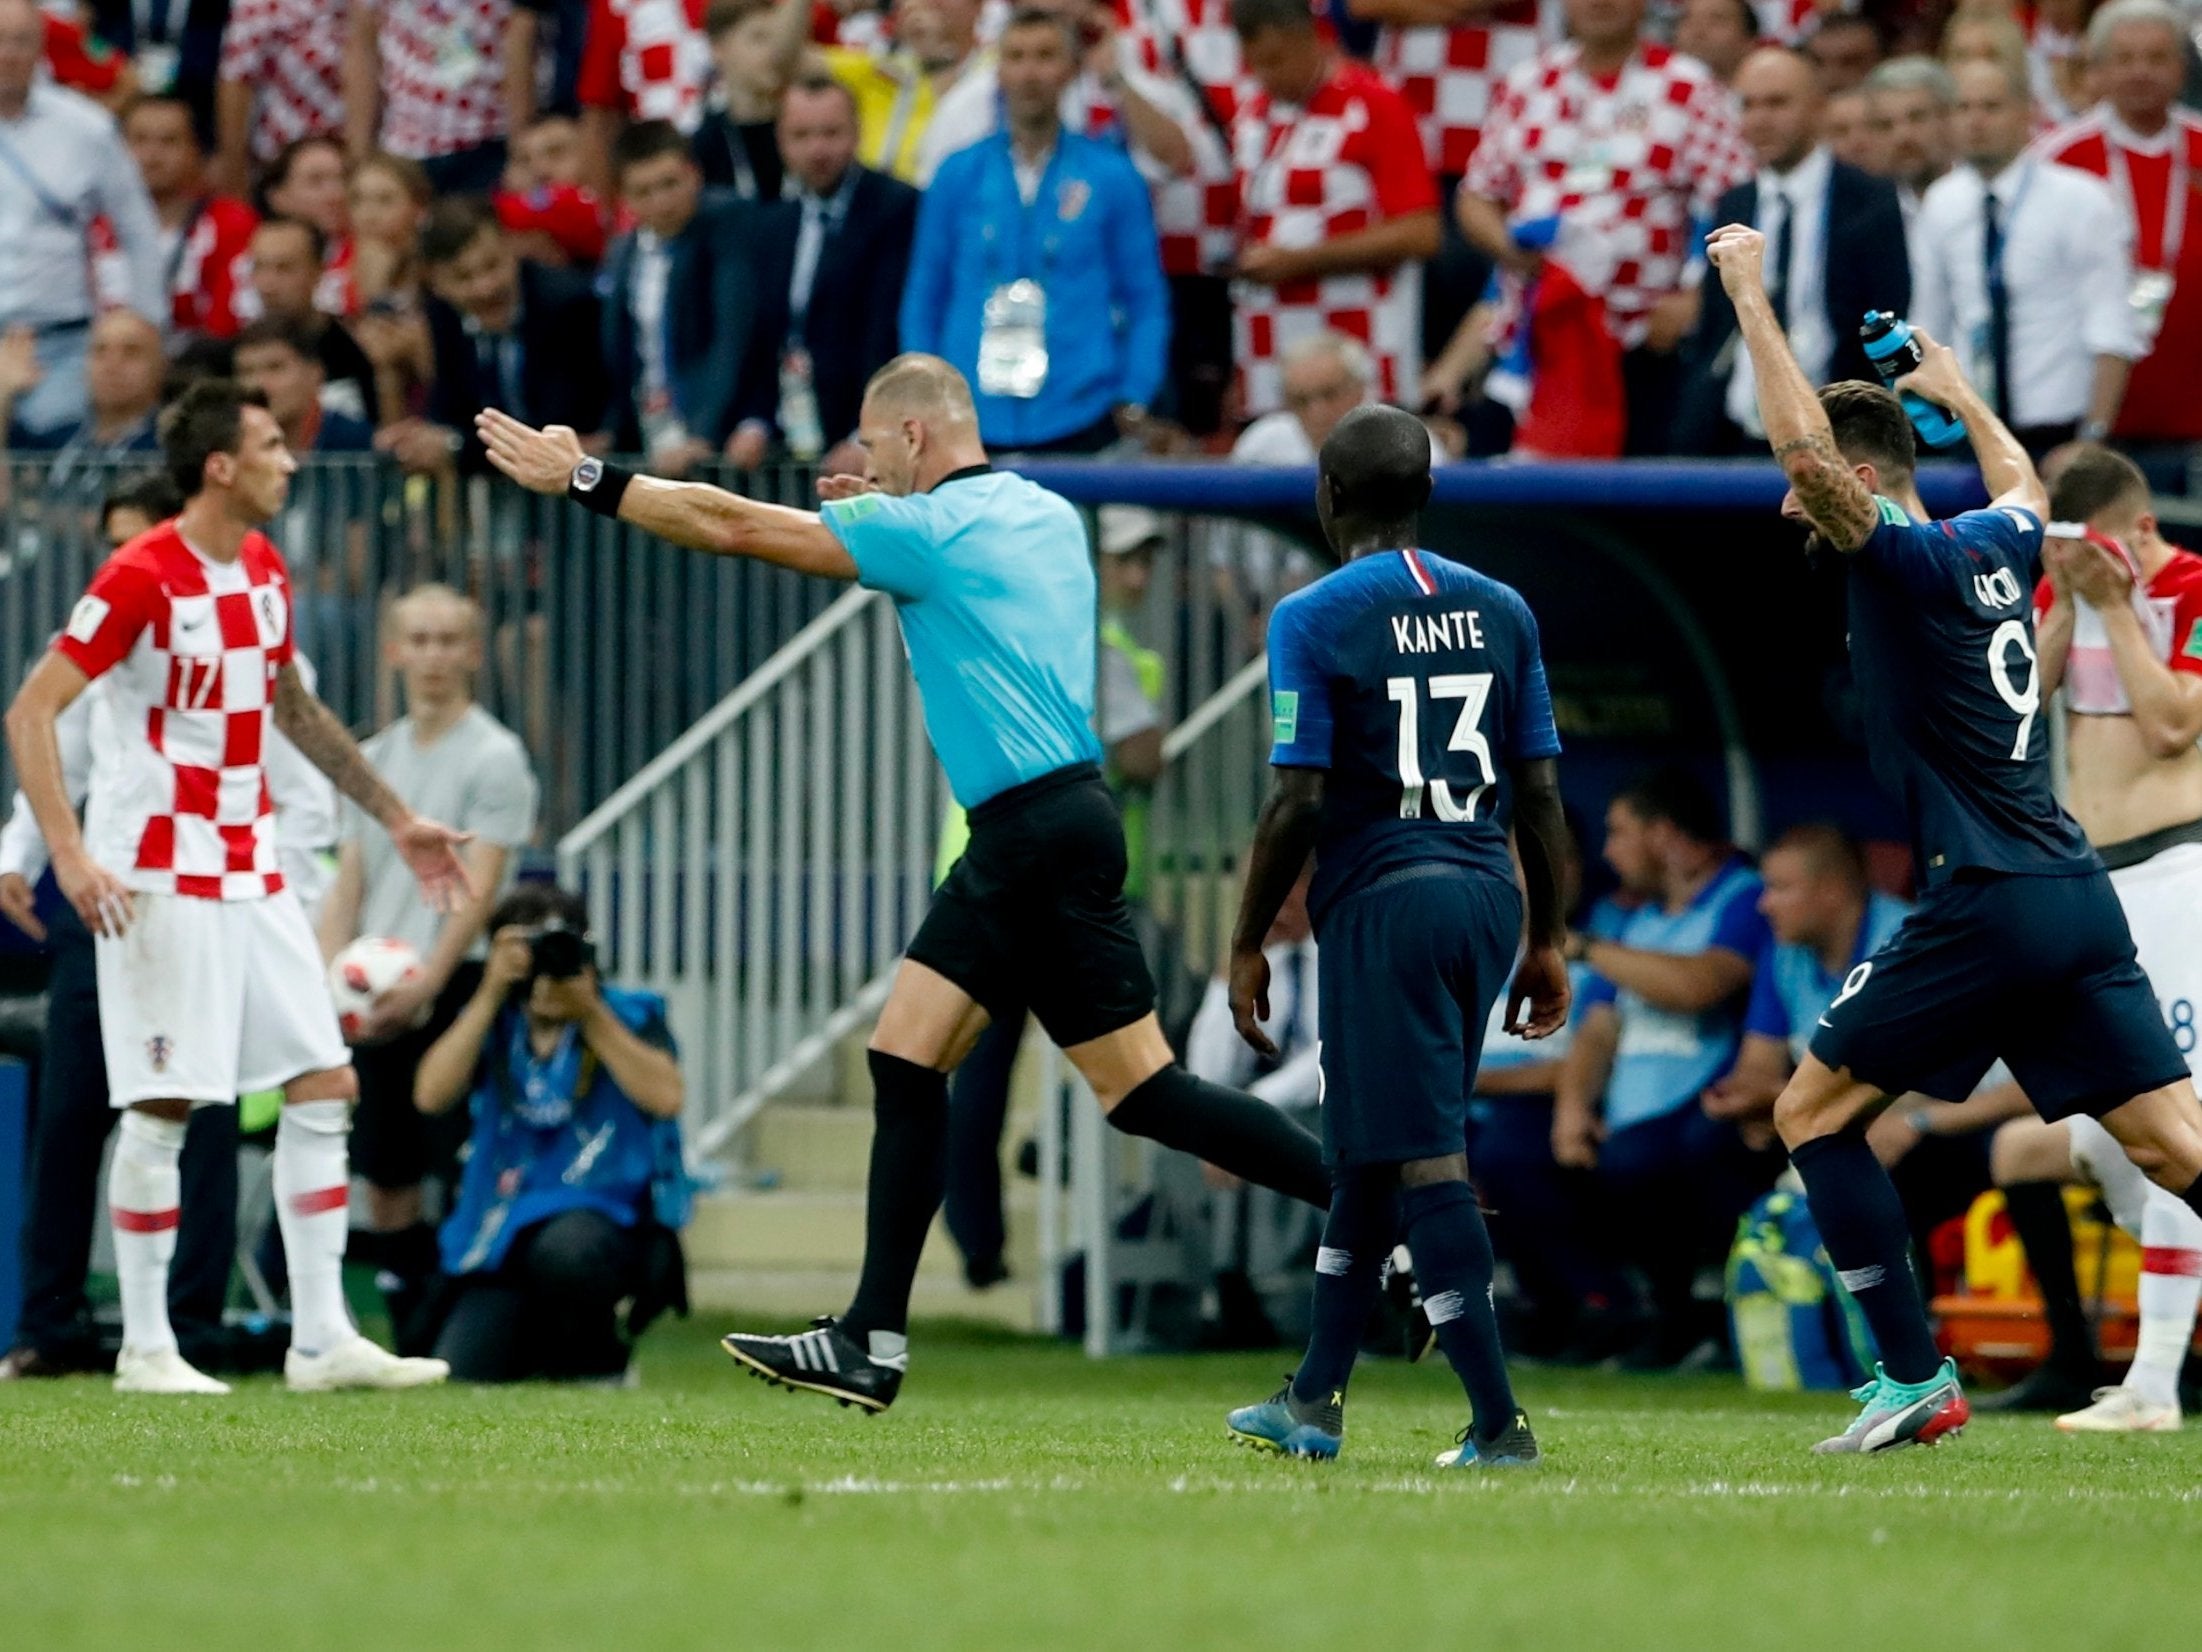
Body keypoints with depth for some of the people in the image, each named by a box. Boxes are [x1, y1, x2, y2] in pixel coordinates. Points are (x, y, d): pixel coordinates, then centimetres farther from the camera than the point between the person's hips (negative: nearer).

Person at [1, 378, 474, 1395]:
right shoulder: (143, 578, -14)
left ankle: (322, 1338, 5)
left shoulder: (266, 571, 10)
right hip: (159, 879, -8)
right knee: (163, 1106, -6)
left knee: (326, 1086, 2)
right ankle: (144, 1349, 3)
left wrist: (395, 821, 26)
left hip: (251, 872, 8)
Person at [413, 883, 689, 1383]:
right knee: (460, 1371, -13)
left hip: (609, 1215, -4)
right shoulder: (495, 1025, 10)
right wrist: (491, 994, -13)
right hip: (503, 1237, 4)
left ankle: (601, 1358, -7)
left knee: (566, 1248, -40)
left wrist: (590, 1014, -16)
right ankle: (546, 1344, 24)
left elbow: (666, 1098, -15)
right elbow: (432, 1095, -8)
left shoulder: (628, 1015, 4)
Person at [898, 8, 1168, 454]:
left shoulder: (1113, 178, 3)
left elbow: (1145, 301, 6)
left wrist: (1132, 401, -4)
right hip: (973, 425, 1)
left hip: (1077, 420, -1)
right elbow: (923, 298, 13)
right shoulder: (959, 175, 8)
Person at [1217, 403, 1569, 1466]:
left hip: (1385, 899, -6)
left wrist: (1247, 945, -3)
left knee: (1423, 1159, -5)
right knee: (1366, 1148, 17)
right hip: (1487, 893, 6)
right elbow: (1539, 791, 9)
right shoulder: (1500, 611, 10)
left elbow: (1299, 802, -11)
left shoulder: (1314, 619, -7)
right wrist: (1547, 939, 16)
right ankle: (1315, 1401, 23)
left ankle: (1498, 1421, -9)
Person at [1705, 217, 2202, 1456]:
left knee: (1814, 1112, 5)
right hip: (2077, 899, 8)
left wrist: (1752, 297, -14)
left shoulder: (1913, 562, -9)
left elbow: (1809, 446, -23)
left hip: (1987, 907, -8)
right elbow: (2025, 480, 38)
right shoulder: (1997, 549, 13)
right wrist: (1959, 394, 53)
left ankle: (1917, 1379, 0)